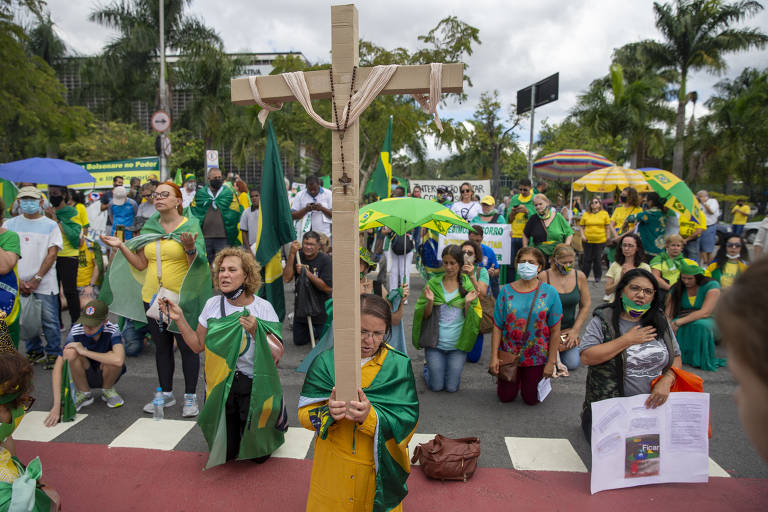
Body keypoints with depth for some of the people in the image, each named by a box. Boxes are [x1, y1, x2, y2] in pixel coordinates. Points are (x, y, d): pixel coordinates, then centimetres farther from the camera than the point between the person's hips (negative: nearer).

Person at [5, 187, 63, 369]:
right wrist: (18, 280, -7)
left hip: (44, 284, -2)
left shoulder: (50, 225, 1)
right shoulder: (9, 224, 7)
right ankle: (34, 352, 26)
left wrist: (36, 279, -11)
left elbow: (52, 254, -5)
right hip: (19, 283, 3)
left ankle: (53, 354, 13)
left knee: (50, 321, 0)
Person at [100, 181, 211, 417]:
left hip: (181, 298, -5)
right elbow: (141, 264, 8)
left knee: (187, 347, 3)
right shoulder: (149, 229, 8)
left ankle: (190, 397, 15)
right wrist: (121, 246, -1)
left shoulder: (190, 225, -6)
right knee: (161, 347, 15)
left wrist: (190, 247, -31)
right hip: (152, 298, 5)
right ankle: (166, 394, 29)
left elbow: (195, 264, -12)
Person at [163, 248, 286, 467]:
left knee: (258, 455, 2)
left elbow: (277, 356, -15)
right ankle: (233, 425, 36)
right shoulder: (213, 304, -2)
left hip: (254, 386, -3)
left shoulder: (263, 308, -12)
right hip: (220, 385, 3)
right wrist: (179, 319, -4)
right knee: (225, 453, 4)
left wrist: (255, 332, -29)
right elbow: (198, 346, 4)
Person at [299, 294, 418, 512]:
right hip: (333, 468, 1)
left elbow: (408, 421, -16)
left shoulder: (399, 366, -10)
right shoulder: (325, 362, -8)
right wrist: (329, 412, -31)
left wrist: (370, 417, -34)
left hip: (380, 468, 0)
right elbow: (305, 414, -9)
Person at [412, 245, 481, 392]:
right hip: (435, 343, 0)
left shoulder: (468, 285, -2)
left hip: (457, 344, 0)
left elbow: (471, 318, -3)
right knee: (436, 386, 5)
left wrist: (467, 303, -21)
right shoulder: (433, 283, -2)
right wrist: (430, 301, -21)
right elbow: (424, 315, -2)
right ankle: (427, 367, 35)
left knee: (452, 387, 5)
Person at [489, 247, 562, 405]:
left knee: (531, 399, 10)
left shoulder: (549, 292, -10)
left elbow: (555, 331, -8)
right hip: (509, 353, 1)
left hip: (537, 356, -1)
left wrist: (551, 362, -8)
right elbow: (497, 326, -5)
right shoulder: (507, 291, -6)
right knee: (505, 397, 12)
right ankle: (516, 378, 43)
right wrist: (494, 357, -8)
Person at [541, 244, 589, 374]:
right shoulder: (543, 277, -16)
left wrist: (575, 330, -3)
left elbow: (585, 306, 3)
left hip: (568, 328, 3)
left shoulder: (579, 276, -5)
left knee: (572, 364, -3)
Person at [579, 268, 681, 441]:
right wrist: (627, 340, -15)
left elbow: (676, 359, 11)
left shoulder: (660, 321, 8)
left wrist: (666, 381, -10)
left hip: (653, 406, 4)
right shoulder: (603, 321, -6)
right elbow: (586, 357, -17)